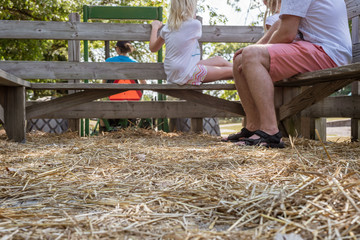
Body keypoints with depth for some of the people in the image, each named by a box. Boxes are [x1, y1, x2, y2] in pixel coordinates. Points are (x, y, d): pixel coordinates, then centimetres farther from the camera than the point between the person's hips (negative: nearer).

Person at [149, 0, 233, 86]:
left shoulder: (167, 27, 3)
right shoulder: (195, 24, -14)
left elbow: (153, 48, 14)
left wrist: (155, 27, 27)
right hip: (187, 76, -8)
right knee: (228, 71, 5)